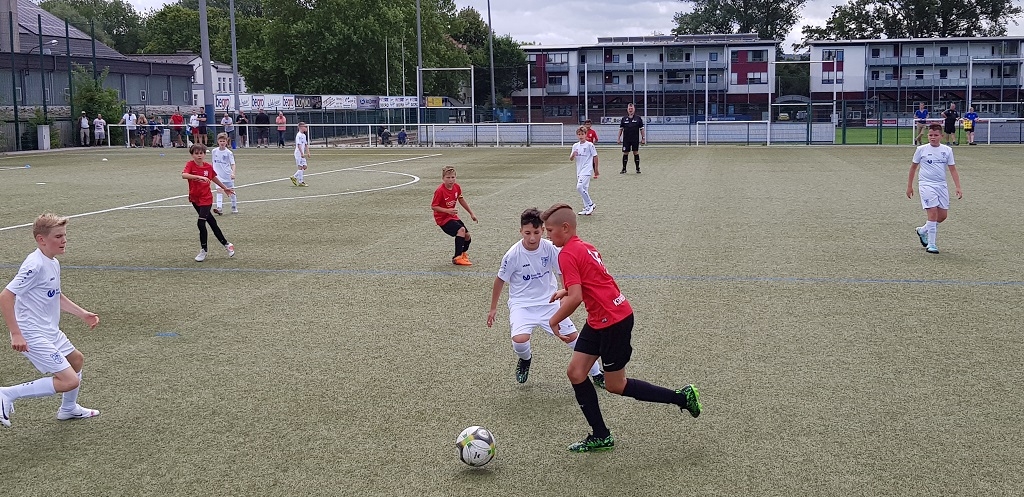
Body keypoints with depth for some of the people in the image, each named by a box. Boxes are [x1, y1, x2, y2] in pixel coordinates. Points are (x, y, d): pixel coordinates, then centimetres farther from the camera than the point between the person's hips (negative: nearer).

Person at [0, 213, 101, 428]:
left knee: (76, 359, 28)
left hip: (50, 331, 10)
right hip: (32, 336, -10)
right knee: (70, 381, -14)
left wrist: (83, 314, 19)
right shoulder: (35, 265, -23)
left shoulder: (53, 263, 8)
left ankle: (68, 409, 47)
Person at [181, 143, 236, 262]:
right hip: (194, 199, 1)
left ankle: (203, 251, 2)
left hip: (206, 199, -1)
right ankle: (226, 244, 27)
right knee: (211, 222, 12)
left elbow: (214, 178, 17)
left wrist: (225, 188, 28)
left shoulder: (208, 167, -4)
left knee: (201, 223, -14)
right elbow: (184, 175, -31)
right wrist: (199, 177, -44)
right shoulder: (190, 164, -10)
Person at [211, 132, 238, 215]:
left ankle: (234, 208, 23)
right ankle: (219, 208, -23)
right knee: (219, 191, -13)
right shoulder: (214, 151, 4)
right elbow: (214, 163, 14)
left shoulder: (229, 152, -7)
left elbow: (232, 164, -11)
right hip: (218, 175, 2)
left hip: (228, 175, -2)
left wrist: (233, 173, -25)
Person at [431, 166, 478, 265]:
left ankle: (463, 254, 38)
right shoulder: (440, 191, -23)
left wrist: (471, 213, 17)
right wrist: (447, 211, -29)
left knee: (467, 236, 6)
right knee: (461, 229, -28)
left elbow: (461, 200, 14)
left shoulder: (456, 187, -2)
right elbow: (433, 206, -19)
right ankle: (457, 258, -23)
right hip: (442, 218, -7)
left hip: (453, 216, 7)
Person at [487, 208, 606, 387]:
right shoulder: (513, 254, -19)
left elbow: (563, 273, -3)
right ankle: (525, 359, 13)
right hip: (522, 304, -2)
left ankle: (596, 374, 22)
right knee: (519, 340, -26)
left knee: (573, 336, 1)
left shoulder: (550, 248, -15)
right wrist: (493, 309, 5)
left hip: (548, 302, 2)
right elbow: (500, 281, -4)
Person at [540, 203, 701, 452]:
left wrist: (554, 320, -9)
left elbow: (576, 298, -25)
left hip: (613, 321, -10)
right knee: (576, 372, 8)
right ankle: (600, 436, 14)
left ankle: (682, 397, 15)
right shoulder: (584, 247, 12)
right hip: (599, 321, 10)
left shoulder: (567, 254, -17)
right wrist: (566, 291, 15)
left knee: (615, 385, 5)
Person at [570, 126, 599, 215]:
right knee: (584, 189, 10)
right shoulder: (575, 146, 8)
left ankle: (590, 204, -7)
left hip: (587, 170, -6)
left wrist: (596, 170, 1)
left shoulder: (589, 145, -6)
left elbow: (595, 157, -1)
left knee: (580, 187, -19)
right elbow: (571, 159, 9)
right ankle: (587, 208, 17)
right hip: (579, 170, 6)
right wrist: (573, 155, -15)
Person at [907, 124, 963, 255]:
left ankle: (922, 231, 32)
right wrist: (909, 186, 9)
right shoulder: (921, 149, -2)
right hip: (926, 185, -4)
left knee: (943, 215, 6)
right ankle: (931, 244, -6)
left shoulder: (947, 150, 5)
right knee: (933, 213, -14)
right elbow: (913, 167, 8)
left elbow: (952, 169, 6)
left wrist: (958, 187, -2)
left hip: (942, 185, 4)